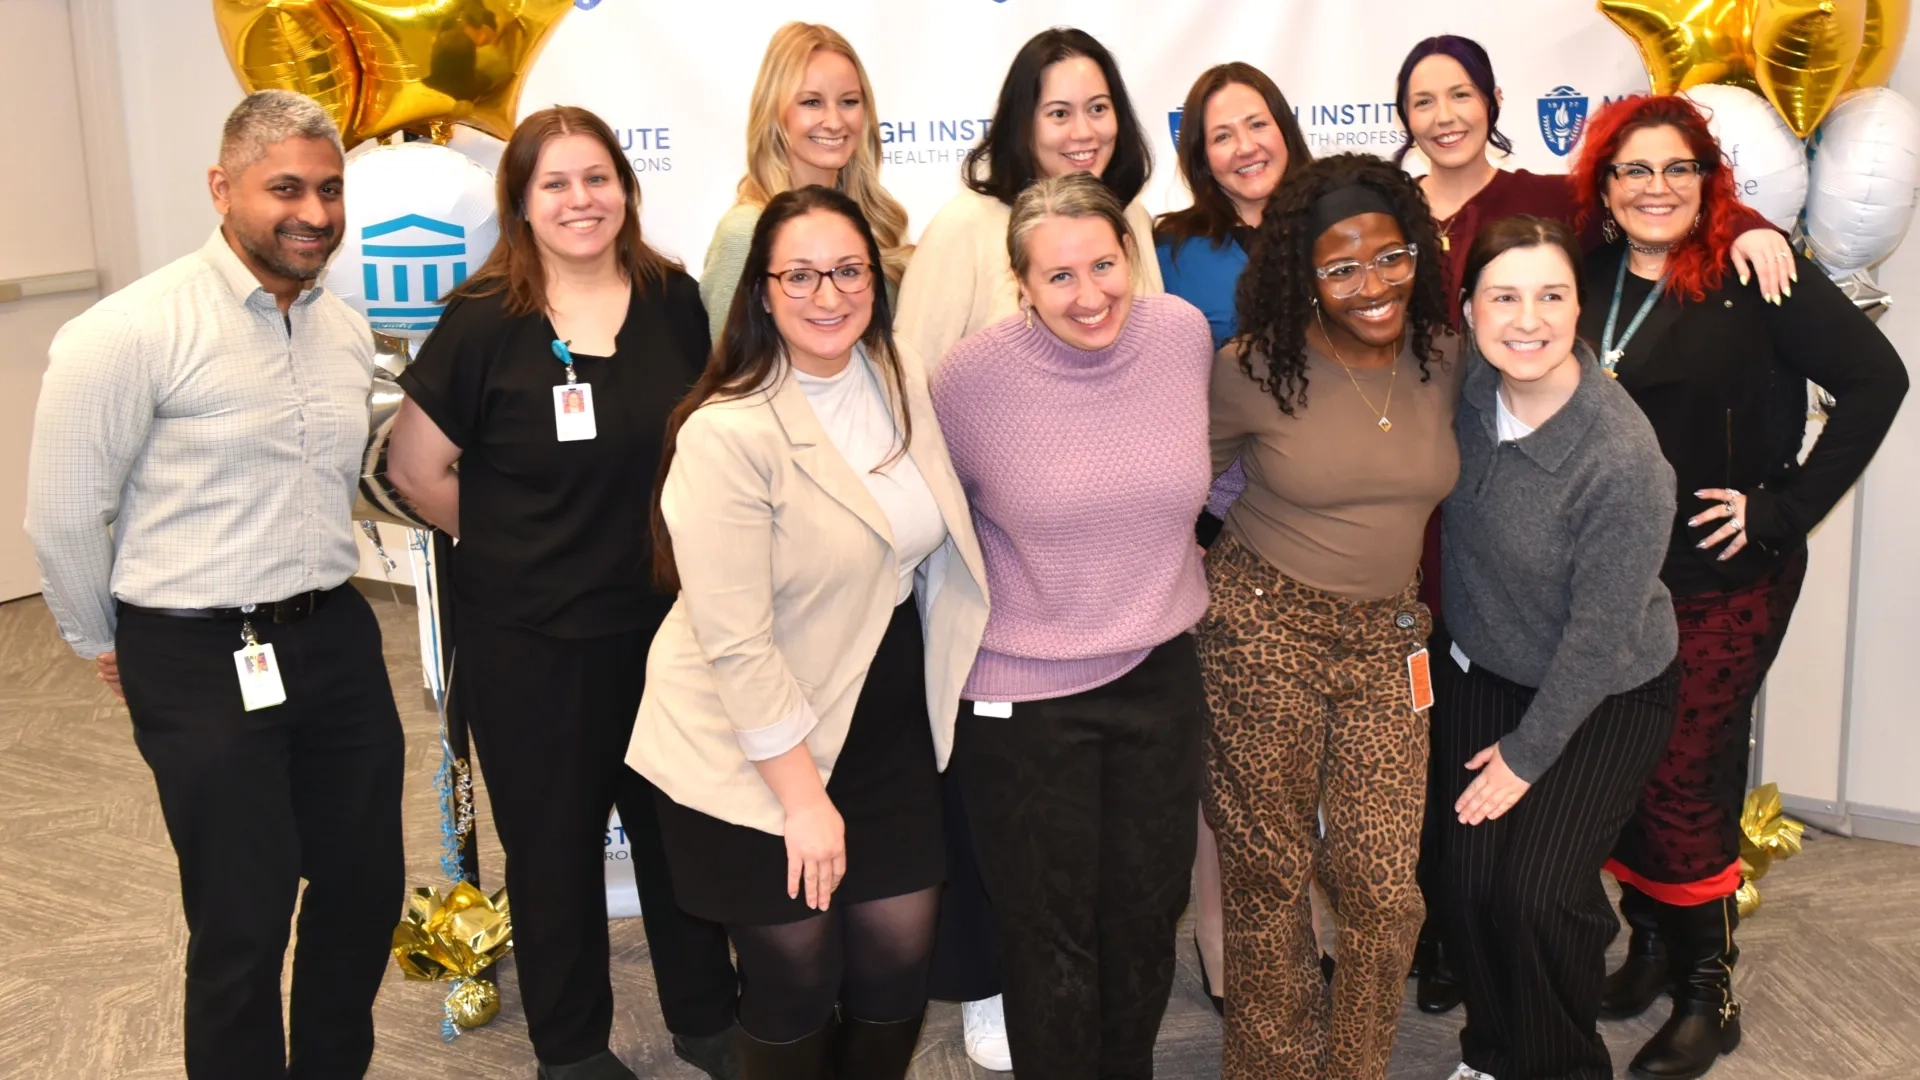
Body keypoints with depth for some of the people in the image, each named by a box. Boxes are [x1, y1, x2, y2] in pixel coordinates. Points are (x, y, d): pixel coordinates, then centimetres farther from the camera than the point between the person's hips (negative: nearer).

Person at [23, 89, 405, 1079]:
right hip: (203, 663, -6)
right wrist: (109, 646, 4)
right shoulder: (133, 332, -16)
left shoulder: (348, 331, 6)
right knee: (244, 921, 5)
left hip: (337, 639, 6)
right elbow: (63, 516, -9)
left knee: (366, 887, 15)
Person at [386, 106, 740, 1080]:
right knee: (555, 848, 12)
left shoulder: (675, 302, 0)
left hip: (667, 623, 3)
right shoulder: (484, 321, -10)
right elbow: (416, 469, -4)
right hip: (530, 641, -3)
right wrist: (509, 544, 1)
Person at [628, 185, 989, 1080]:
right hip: (754, 745, -6)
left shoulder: (903, 380, -1)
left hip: (888, 720, 6)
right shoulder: (727, 434, -23)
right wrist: (803, 795, -17)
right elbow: (735, 643, -22)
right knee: (794, 974, 9)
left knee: (900, 956, 11)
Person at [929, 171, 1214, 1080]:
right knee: (1050, 934, 10)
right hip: (1023, 696, -3)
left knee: (1147, 917, 18)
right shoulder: (974, 375, -17)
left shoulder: (1185, 332, -7)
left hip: (1159, 674, 4)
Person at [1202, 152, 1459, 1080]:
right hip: (1262, 629, -3)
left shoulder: (1444, 362, -1)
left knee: (1385, 888, 1)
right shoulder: (1255, 369, -12)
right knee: (1269, 873, 8)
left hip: (1385, 637, 3)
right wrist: (1190, 590, 4)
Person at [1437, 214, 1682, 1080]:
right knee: (1468, 884, 3)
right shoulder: (1465, 381, -15)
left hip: (1601, 699, -5)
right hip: (1481, 671, 5)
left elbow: (1600, 632, -21)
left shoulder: (1622, 458, -30)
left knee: (1539, 895, -8)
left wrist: (1529, 752, -11)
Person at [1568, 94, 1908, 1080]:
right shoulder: (1589, 278, 4)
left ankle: (1707, 991, 14)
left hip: (1725, 582, -5)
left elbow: (1874, 378, -15)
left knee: (1680, 777, -4)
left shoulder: (1755, 272, -11)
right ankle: (1649, 943, 31)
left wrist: (1786, 506, -15)